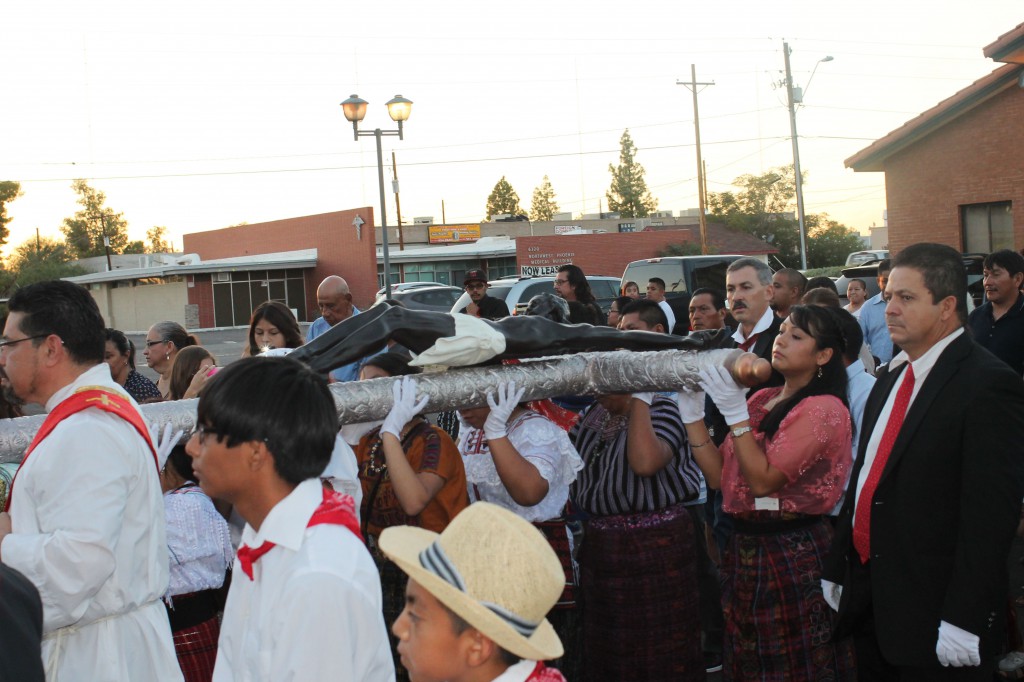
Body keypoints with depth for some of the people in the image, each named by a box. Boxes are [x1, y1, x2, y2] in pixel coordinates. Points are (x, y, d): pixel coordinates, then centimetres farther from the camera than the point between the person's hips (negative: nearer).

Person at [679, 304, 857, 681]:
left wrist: (735, 411, -24)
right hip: (744, 548, 8)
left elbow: (763, 480, -22)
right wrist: (692, 411, -4)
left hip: (793, 553, -7)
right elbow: (719, 476, 3)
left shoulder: (824, 409, -14)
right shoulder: (761, 399, 9)